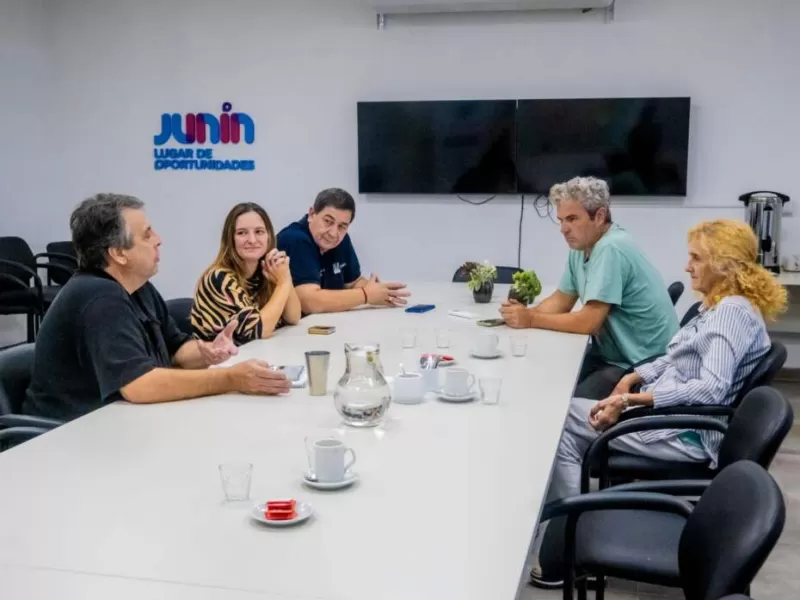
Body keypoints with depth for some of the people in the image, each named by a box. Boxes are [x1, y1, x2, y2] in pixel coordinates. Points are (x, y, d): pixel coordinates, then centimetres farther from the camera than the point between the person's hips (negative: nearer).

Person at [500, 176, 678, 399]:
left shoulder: (611, 249, -24)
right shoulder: (581, 246, 5)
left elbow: (589, 322, -26)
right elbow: (561, 301, 12)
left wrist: (531, 320, -18)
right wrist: (524, 312, -8)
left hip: (645, 364, -8)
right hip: (611, 354, 9)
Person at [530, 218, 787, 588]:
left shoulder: (734, 311, -17)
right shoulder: (720, 305, 13)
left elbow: (710, 390, -28)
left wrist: (630, 400, -26)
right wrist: (631, 379, 1)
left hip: (687, 433, -9)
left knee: (563, 421, -10)